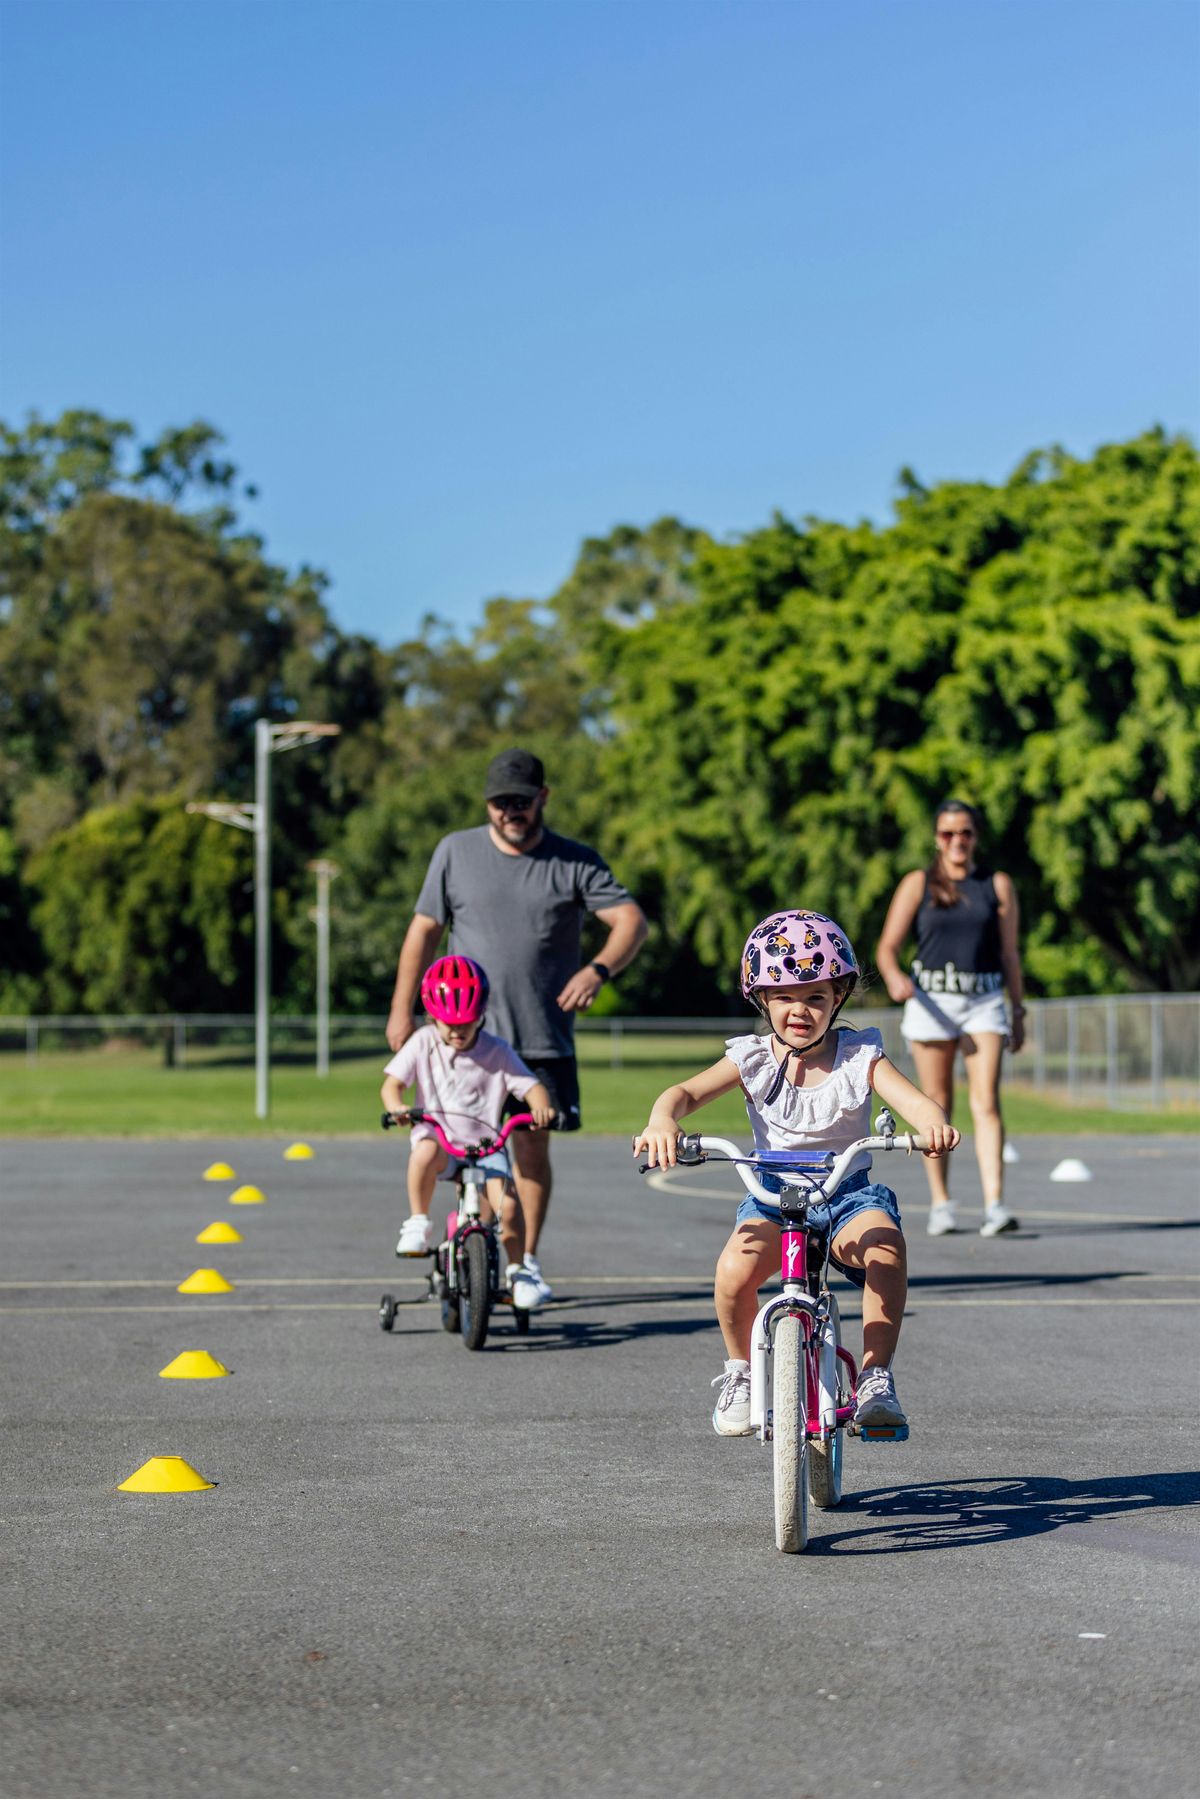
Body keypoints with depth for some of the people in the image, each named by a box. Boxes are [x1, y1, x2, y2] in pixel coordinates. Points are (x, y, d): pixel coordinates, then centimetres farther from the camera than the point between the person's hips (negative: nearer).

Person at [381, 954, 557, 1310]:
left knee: (507, 1204, -21)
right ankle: (418, 1224, -17)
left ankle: (518, 1271, 5)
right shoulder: (423, 1043, -1)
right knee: (425, 1152, -38)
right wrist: (396, 1108, -29)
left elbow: (531, 1087, -6)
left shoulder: (497, 1052, -1)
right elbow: (392, 1083, -6)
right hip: (437, 1137, -1)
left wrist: (541, 1107, -30)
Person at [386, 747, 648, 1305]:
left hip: (543, 1037, 0)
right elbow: (424, 930, 11)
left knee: (532, 1145, 3)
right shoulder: (456, 852, 5)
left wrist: (598, 969, -25)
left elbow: (631, 919, -7)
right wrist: (401, 1008, 8)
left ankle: (526, 1261, 15)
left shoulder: (575, 862, 1)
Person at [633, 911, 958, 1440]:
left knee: (886, 1249, -34)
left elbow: (913, 1101, -17)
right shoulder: (753, 1059, -1)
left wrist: (934, 1124, -43)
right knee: (734, 1270, -30)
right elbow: (686, 1092, -12)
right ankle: (740, 1371, 1)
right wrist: (663, 1120, -37)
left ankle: (876, 1377, -18)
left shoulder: (859, 1057, -3)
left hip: (849, 1194, 0)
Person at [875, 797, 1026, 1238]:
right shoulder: (917, 884, 4)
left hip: (984, 1001, 0)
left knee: (986, 1103, -12)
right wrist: (894, 977, -22)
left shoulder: (997, 885, 8)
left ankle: (994, 1205, -19)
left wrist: (1019, 1011, 10)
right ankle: (940, 1203, 15)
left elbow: (1009, 954, 12)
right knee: (938, 1105, 5)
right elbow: (887, 946, -1)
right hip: (930, 1000, 0)